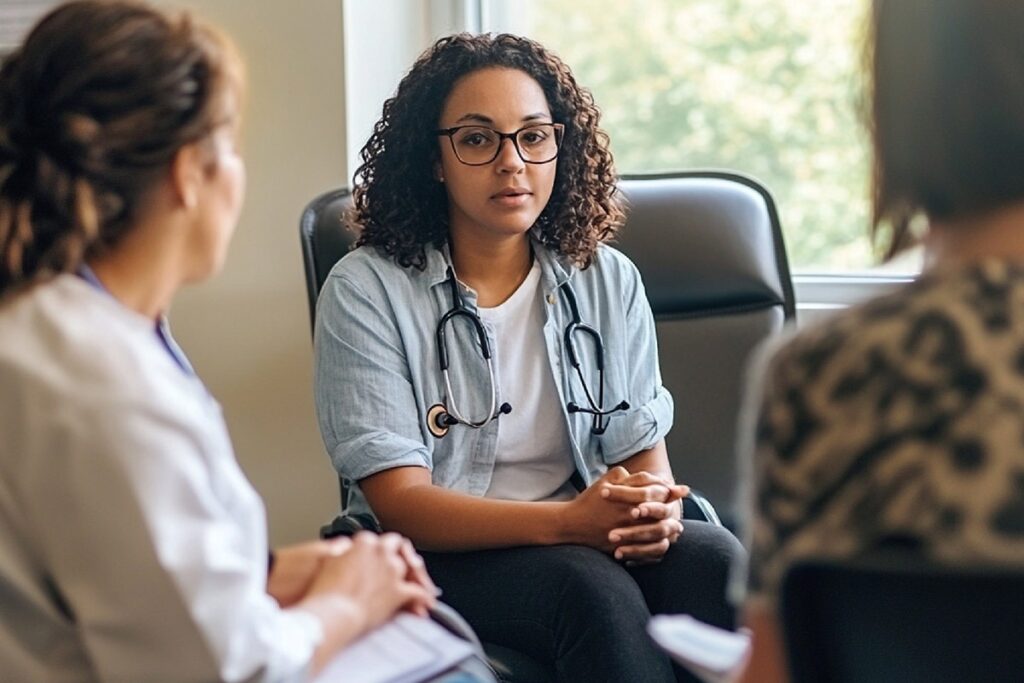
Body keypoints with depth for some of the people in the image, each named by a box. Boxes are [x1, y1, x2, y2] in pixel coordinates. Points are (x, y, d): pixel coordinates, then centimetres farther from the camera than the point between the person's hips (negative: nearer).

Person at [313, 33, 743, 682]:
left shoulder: (608, 280, 9)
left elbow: (645, 451, 7)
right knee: (594, 587, -34)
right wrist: (568, 521, -27)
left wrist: (655, 511, -20)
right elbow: (399, 500, -12)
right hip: (442, 554, -3)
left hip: (591, 538, 4)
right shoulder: (366, 291, -5)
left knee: (714, 559, -29)